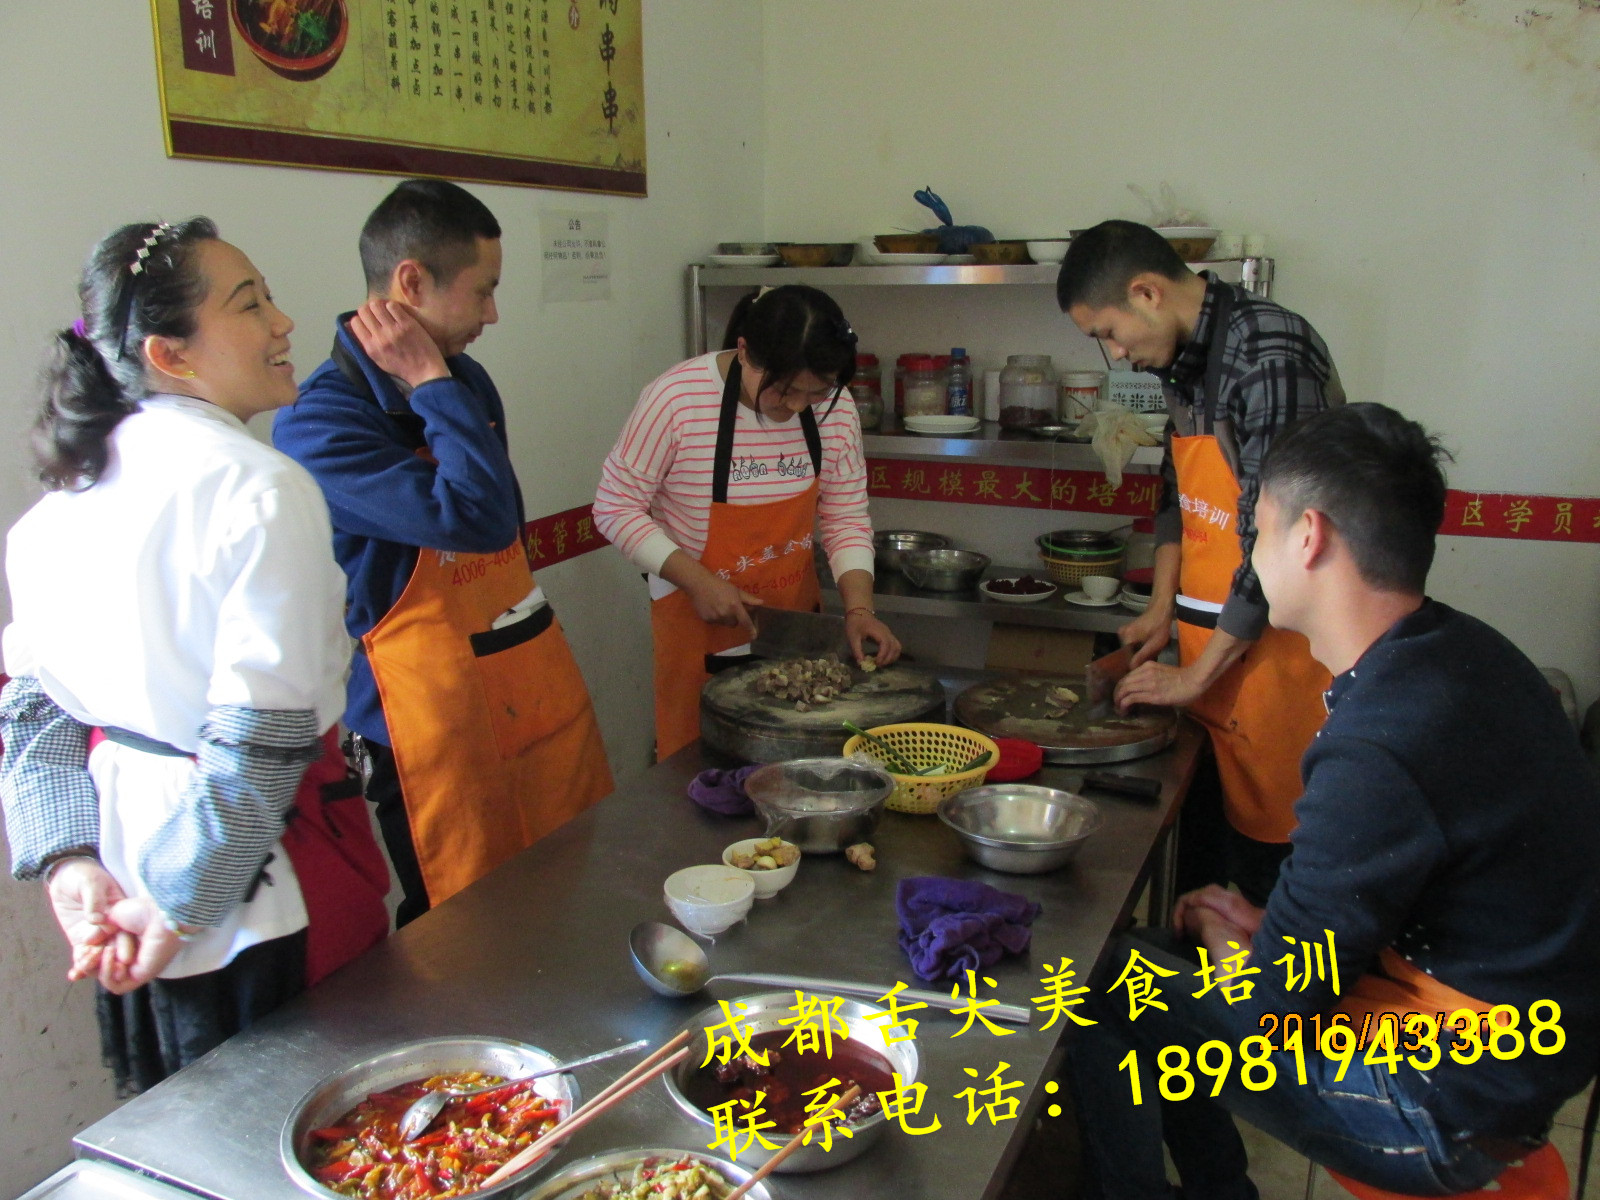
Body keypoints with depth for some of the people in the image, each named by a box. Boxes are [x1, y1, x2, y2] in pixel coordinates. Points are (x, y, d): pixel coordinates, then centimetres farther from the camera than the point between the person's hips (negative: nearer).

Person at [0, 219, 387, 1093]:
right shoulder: (261, 488, -21)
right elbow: (265, 733, -24)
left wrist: (72, 860, 0)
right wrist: (184, 905, -14)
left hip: (121, 851, 8)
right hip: (258, 876, -7)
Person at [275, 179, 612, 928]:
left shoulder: (466, 382, 8)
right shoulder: (321, 424, -17)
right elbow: (475, 518, -27)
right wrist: (431, 385, -18)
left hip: (542, 697, 7)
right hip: (443, 734, -7)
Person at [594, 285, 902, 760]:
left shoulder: (835, 407, -9)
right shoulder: (676, 399, -22)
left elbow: (846, 518, -1)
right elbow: (616, 508, -14)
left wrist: (858, 608, -15)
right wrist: (697, 582, -21)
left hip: (797, 613, 4)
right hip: (699, 622, -4)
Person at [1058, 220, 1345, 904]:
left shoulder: (1271, 354, -19)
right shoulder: (1183, 357, 8)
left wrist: (1196, 675, -14)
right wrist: (1162, 611, 11)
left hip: (1271, 640, -7)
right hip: (1208, 642, 8)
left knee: (1263, 853, 3)